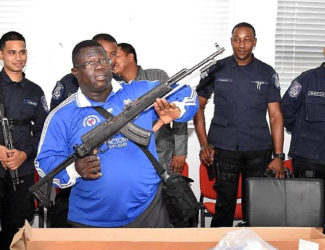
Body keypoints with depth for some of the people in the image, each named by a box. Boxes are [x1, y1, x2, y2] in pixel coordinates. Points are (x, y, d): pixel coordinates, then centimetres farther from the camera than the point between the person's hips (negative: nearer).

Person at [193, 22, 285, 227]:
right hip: (224, 148, -1)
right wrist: (204, 144, 0)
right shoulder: (217, 70, 5)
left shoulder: (267, 73, 6)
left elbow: (276, 116, 5)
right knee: (225, 202, 0)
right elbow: (198, 106, 8)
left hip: (259, 149, 1)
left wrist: (278, 156, -2)